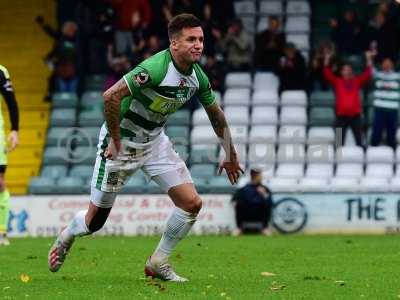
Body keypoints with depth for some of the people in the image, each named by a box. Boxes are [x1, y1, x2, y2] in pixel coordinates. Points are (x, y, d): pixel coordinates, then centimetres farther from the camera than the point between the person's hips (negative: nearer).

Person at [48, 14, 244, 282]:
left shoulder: (198, 78, -5)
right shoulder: (155, 68, -29)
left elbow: (217, 115, 13)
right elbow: (111, 96, -33)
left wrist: (231, 156, 19)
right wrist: (115, 140, -24)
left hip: (155, 141, 7)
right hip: (121, 143, -7)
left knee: (192, 203, -6)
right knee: (95, 221, 3)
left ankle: (158, 263, 12)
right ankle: (66, 238, 39)